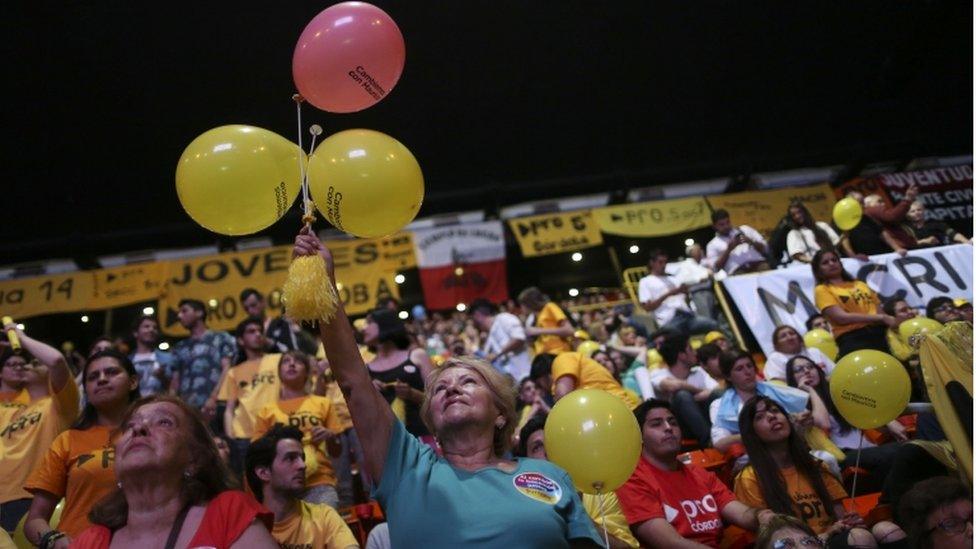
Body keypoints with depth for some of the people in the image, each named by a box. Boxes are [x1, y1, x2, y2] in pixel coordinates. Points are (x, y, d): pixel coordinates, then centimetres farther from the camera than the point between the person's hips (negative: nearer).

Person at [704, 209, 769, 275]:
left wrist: (751, 242, -2)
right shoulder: (713, 245, 17)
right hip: (737, 270, -2)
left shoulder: (745, 229, 25)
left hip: (758, 264, 2)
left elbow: (765, 248, 18)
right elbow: (715, 268, 3)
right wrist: (729, 249, -4)